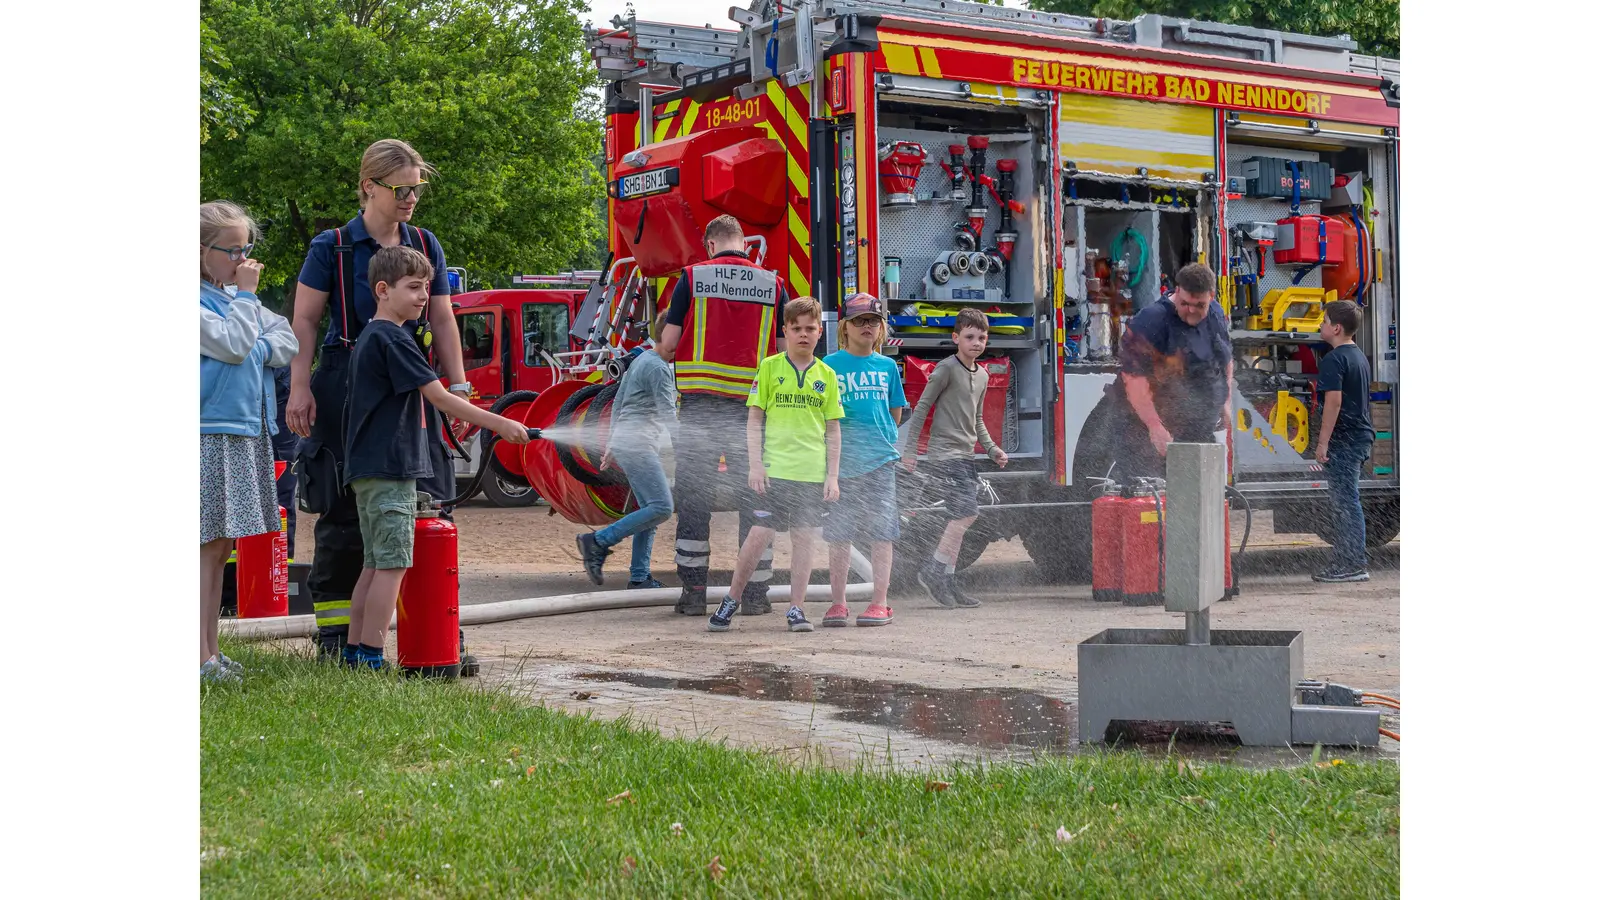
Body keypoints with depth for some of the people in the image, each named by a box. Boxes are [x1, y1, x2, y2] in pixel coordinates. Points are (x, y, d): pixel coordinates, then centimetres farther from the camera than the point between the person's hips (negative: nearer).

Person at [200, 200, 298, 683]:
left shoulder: (234, 296, 16)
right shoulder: (201, 301, -9)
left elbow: (287, 341, 14)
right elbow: (234, 345, -19)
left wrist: (261, 350, -6)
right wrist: (246, 295, -10)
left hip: (246, 436, 8)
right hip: (210, 436, -8)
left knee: (221, 548, 11)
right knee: (209, 545, -8)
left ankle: (211, 651, 16)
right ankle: (202, 659, -7)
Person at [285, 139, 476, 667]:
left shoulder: (424, 246, 12)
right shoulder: (333, 247, 0)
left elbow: (442, 323, 15)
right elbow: (305, 321, -1)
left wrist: (458, 387, 8)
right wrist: (300, 387, -11)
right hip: (348, 394, -3)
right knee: (344, 515, 0)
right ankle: (335, 637, 9)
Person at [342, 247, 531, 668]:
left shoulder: (368, 337, 18)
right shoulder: (392, 338, -13)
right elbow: (438, 396, -17)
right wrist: (500, 424, -16)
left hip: (366, 470, 10)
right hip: (390, 468, -10)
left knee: (375, 564, 13)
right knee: (392, 563, -8)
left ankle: (355, 652, 15)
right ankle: (371, 657, -8)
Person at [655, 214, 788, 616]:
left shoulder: (693, 277, 0)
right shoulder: (772, 284, 4)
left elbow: (667, 345, -2)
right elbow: (785, 350, 5)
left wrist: (678, 353, 20)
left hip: (700, 404, -1)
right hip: (751, 406, 1)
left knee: (693, 497, 6)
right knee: (754, 498, 8)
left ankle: (693, 591, 5)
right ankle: (755, 593, 9)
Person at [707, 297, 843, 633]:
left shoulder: (826, 375, 7)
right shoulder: (769, 367, 1)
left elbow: (833, 429, 10)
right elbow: (755, 419, 2)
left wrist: (833, 476, 4)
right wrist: (755, 465, -6)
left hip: (812, 473, 2)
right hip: (774, 469, -2)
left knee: (803, 537, 4)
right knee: (760, 535, -5)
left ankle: (796, 608, 12)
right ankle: (730, 601, 10)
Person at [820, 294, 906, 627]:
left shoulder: (887, 366, 9)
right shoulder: (830, 364, 2)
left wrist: (883, 440, 9)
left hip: (880, 460, 2)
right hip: (841, 462, -2)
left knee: (882, 533, 0)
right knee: (838, 534, 2)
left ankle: (880, 603, 6)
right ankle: (838, 604, 10)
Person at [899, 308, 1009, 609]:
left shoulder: (982, 375, 16)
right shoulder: (947, 368, -9)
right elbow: (922, 407, -8)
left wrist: (992, 449, 15)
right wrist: (909, 449, -11)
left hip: (965, 456, 8)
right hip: (944, 454, -8)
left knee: (960, 518, 7)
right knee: (967, 512, -17)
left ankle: (947, 584, 13)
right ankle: (933, 571, -7)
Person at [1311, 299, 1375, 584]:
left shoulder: (1334, 360, -14)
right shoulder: (1360, 357, 17)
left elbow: (1334, 401, -21)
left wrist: (1323, 442, -19)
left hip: (1344, 439, -10)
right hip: (1361, 435, 10)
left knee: (1345, 502, -6)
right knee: (1342, 503, 14)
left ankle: (1354, 565, -5)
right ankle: (1344, 562, 17)